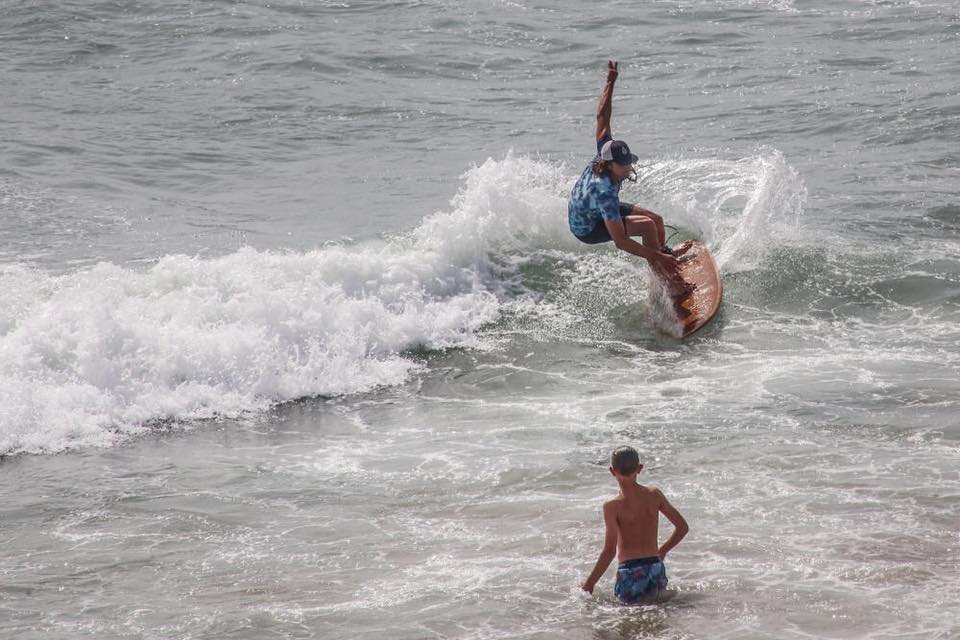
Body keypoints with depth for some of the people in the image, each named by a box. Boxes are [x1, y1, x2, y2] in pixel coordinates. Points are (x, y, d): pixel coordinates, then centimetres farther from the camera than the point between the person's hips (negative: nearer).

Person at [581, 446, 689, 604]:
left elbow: (609, 551, -13)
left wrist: (588, 585, -5)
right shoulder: (654, 495, 7)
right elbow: (683, 527, 14)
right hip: (657, 572, 5)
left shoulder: (612, 506, -7)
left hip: (630, 573, -5)